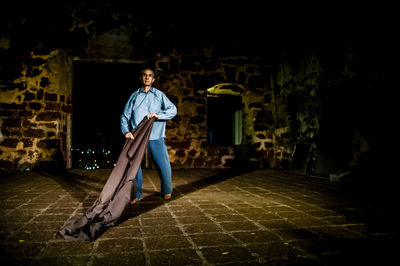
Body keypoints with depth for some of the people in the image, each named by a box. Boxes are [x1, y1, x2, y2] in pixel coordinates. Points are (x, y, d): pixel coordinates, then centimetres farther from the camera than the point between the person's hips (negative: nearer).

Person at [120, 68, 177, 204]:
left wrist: (158, 115, -17)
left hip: (156, 136, -1)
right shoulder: (134, 96, 13)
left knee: (164, 165, -2)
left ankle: (167, 191, 21)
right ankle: (137, 194, 15)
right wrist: (126, 131, -6)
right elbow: (125, 116, 11)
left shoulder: (159, 95, 10)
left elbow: (173, 110, -2)